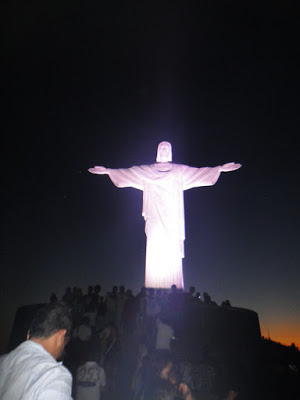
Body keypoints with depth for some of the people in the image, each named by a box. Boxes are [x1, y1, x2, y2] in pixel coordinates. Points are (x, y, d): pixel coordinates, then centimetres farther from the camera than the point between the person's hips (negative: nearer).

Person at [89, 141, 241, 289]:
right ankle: (153, 290, -5)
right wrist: (107, 170, 12)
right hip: (154, 218, 1)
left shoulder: (179, 170, 18)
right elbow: (127, 173, 19)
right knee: (154, 254, -8)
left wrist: (220, 168, 3)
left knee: (173, 254, -10)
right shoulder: (146, 171, 20)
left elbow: (199, 172, 11)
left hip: (172, 218, 0)